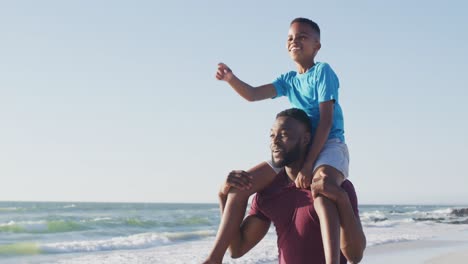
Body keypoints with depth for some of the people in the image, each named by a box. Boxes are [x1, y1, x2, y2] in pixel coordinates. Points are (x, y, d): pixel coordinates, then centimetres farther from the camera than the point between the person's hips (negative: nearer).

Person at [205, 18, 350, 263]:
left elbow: (326, 121, -15)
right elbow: (253, 94, 2)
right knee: (240, 185, 1)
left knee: (322, 195, -40)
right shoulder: (289, 80, 14)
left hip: (329, 145, -7)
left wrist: (308, 165, -22)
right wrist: (230, 79, -20)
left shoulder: (322, 71, -7)